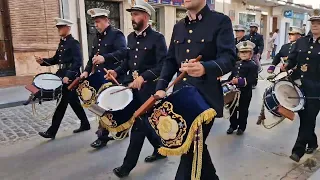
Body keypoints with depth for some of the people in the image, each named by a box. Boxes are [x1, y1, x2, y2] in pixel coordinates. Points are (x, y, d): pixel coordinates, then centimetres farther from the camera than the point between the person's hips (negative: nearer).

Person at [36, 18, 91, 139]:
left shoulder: (74, 43, -12)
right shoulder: (62, 43, 15)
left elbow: (78, 62, -21)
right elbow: (56, 59, 19)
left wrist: (68, 76, -27)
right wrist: (43, 61, 3)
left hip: (71, 77, -9)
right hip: (63, 75, 9)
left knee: (62, 102, -4)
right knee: (73, 101, 15)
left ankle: (52, 131, 5)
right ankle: (85, 124, 27)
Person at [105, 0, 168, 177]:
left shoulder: (157, 38, -9)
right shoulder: (131, 37, 12)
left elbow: (163, 65, -17)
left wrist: (143, 77, -27)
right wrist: (117, 71, -1)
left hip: (148, 88, -7)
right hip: (132, 86, 7)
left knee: (139, 124, 0)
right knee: (145, 122, 16)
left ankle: (128, 164, 12)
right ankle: (160, 149, 37)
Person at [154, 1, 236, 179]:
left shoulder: (221, 21, -5)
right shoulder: (178, 26, 14)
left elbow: (229, 58, -16)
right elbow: (171, 60, 14)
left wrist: (205, 68, -37)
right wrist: (161, 87, 0)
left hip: (206, 98, -6)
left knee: (190, 148, -2)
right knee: (195, 145, 19)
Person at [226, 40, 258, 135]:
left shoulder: (253, 66, -8)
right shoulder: (236, 64, 14)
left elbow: (252, 80, -20)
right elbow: (232, 76, 17)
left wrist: (240, 81, -32)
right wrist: (229, 81, -1)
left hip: (245, 93, -6)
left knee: (243, 110, 8)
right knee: (233, 109, 13)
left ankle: (241, 127, 23)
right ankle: (233, 126, 28)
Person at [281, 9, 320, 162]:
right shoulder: (301, 42, 9)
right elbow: (292, 59, 11)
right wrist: (286, 66, -8)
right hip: (300, 85, 5)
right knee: (303, 116, 14)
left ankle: (298, 149, 5)